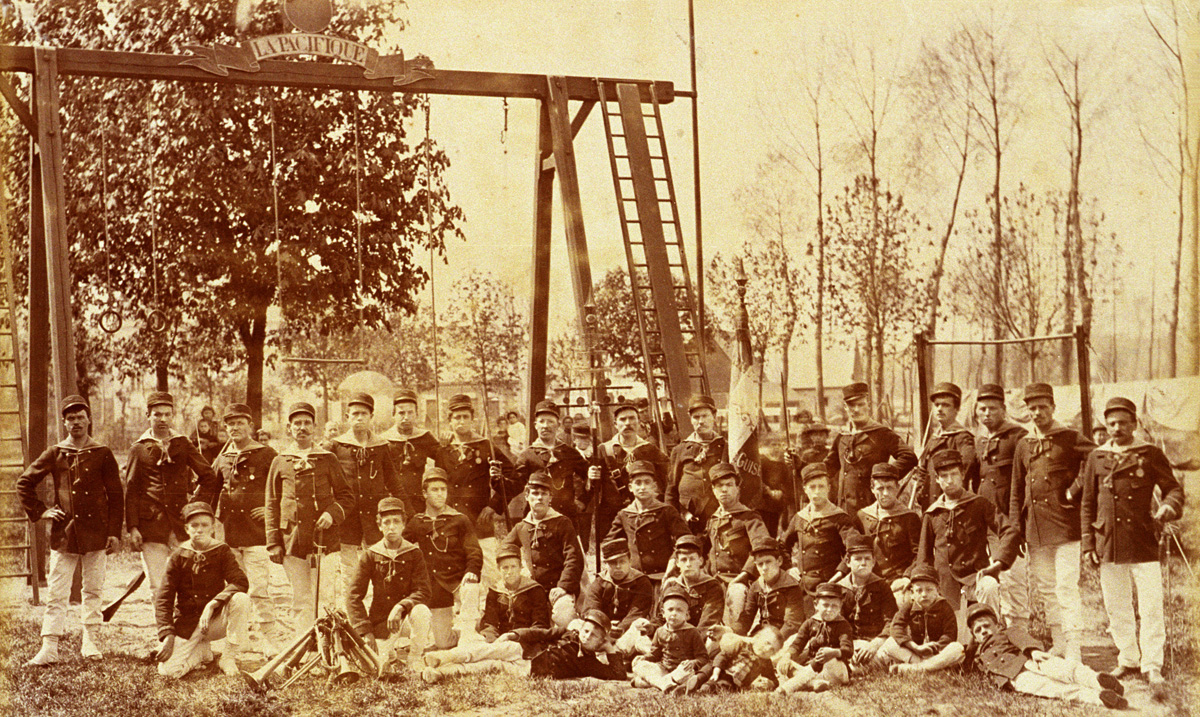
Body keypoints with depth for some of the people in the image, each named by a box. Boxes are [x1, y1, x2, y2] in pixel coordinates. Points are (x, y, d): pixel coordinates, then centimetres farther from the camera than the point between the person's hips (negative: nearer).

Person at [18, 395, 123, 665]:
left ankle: (90, 643, 16)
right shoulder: (54, 454, 6)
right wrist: (40, 511, 3)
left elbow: (116, 496, 5)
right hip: (63, 534, 0)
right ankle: (49, 649, -3)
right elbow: (23, 483, 13)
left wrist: (115, 533, 0)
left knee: (93, 591, 7)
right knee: (56, 594, -2)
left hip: (96, 534, 0)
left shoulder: (102, 455, 4)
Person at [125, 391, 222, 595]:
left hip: (180, 519, 1)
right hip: (151, 523, -1)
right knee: (157, 588, -3)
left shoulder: (183, 445, 10)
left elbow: (210, 477, 13)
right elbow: (131, 492, 4)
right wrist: (132, 528, -4)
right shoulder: (139, 449, 7)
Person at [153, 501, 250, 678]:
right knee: (167, 670, -22)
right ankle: (202, 651, 11)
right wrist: (167, 634, -14)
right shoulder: (179, 556, 0)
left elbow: (241, 582, -16)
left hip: (215, 621, 0)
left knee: (241, 599, -31)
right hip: (186, 625, 0)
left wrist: (213, 603, -30)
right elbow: (163, 597, -1)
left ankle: (229, 657, -14)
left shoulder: (222, 551, 0)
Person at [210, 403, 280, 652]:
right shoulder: (221, 459, 13)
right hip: (229, 534, 5)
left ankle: (270, 640, -6)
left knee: (259, 589, -10)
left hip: (256, 532, -5)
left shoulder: (267, 455, -2)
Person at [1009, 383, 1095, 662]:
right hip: (1035, 528, 6)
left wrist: (1075, 490, -11)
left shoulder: (1070, 439, -1)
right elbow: (1017, 491, 17)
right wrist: (1016, 528, 11)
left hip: (1065, 524, -5)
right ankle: (1058, 646, 19)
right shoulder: (1023, 446, 14)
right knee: (1046, 590, 10)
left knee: (1066, 588, -8)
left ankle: (1073, 652, -7)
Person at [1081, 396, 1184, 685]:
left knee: (1151, 607, -5)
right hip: (1109, 543, 3)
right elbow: (1088, 504, 12)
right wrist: (1088, 542, 6)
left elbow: (1174, 488, 5)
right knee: (1116, 607, 9)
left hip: (1143, 543, -3)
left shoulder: (1151, 454, 3)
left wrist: (1168, 506, -18)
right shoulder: (1096, 457, 10)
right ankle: (1128, 659, 22)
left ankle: (1152, 665, 4)